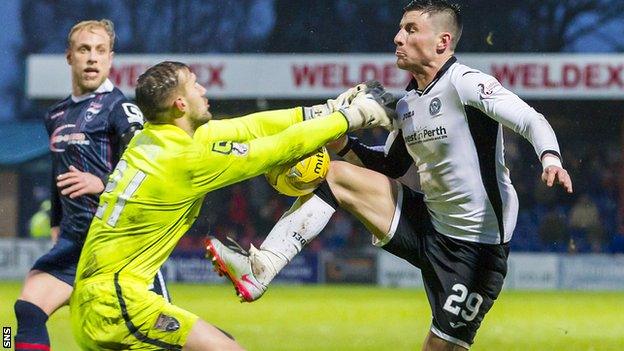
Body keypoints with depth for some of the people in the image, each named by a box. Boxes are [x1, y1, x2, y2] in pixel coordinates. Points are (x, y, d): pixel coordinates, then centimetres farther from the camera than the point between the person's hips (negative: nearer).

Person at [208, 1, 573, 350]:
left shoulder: (465, 84, -17)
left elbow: (531, 120, -25)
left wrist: (550, 157, -45)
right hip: (427, 222, 8)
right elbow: (391, 166, 22)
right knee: (333, 175, 3)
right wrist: (342, 143, 6)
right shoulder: (407, 105, 8)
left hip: (477, 244, -8)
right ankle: (262, 267, -4)